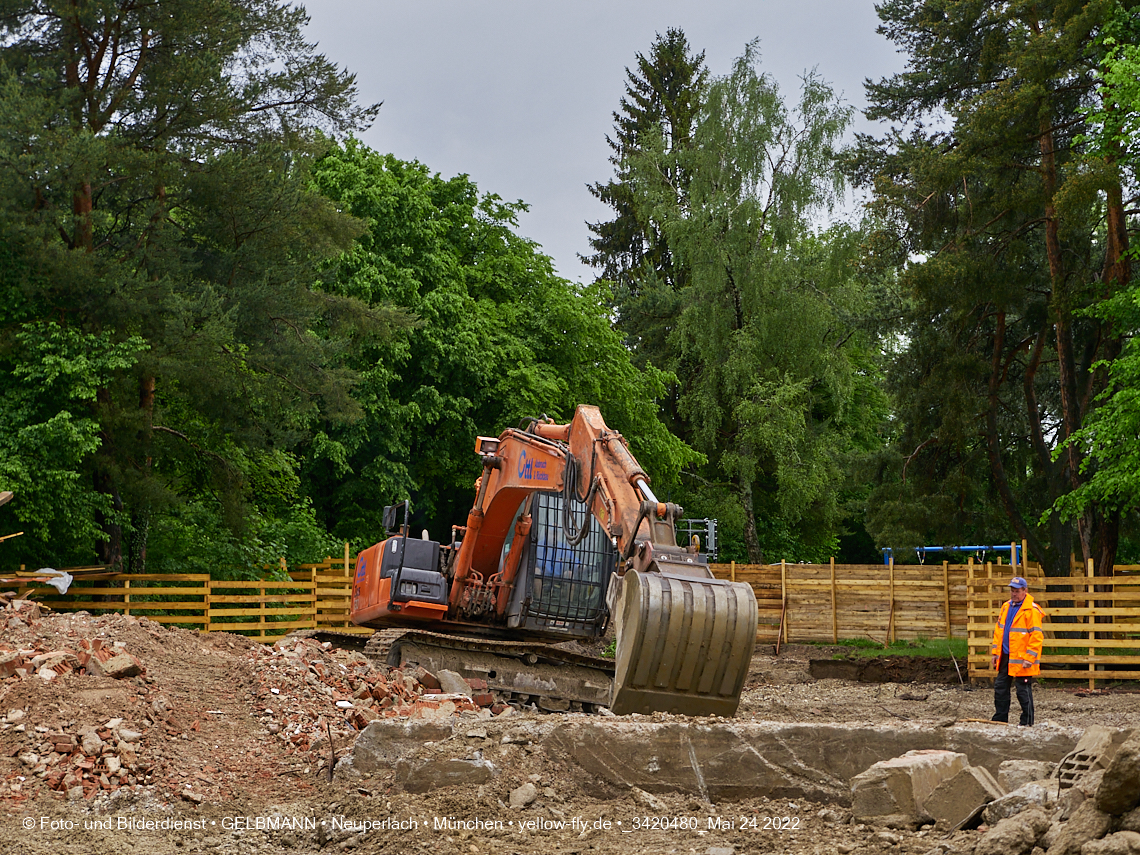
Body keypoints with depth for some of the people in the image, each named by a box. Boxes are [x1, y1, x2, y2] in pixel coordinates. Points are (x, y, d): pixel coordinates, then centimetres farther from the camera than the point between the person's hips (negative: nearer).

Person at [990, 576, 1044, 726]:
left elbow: (1037, 636, -16)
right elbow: (998, 630, 19)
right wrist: (995, 652, 14)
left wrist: (1029, 658, -19)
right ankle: (1000, 718, 22)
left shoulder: (1032, 610, -13)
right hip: (1005, 656, 8)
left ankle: (1026, 721, 11)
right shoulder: (1006, 607, 12)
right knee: (1000, 687, 12)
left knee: (1023, 690, 1)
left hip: (1021, 659, -8)